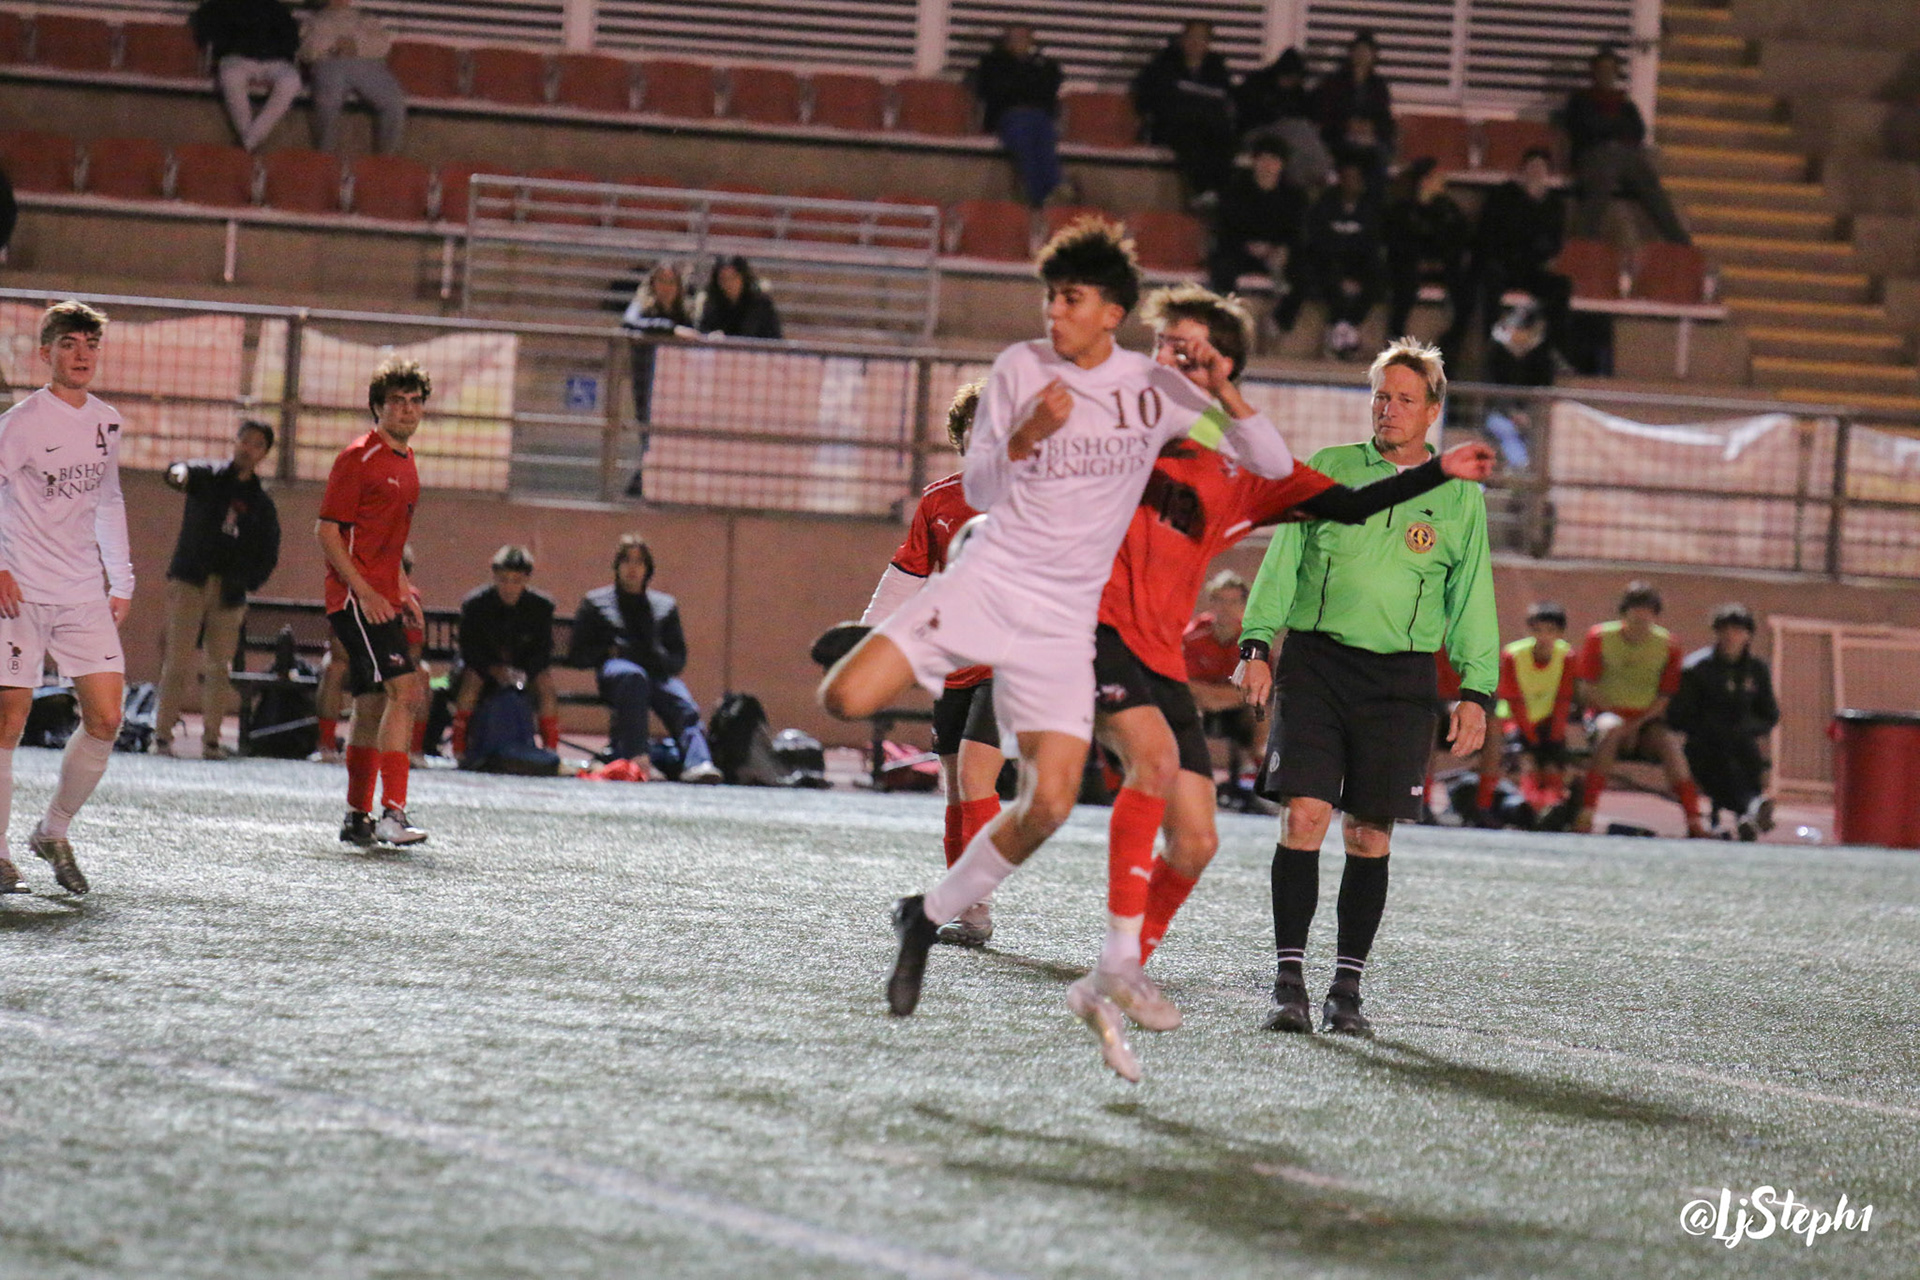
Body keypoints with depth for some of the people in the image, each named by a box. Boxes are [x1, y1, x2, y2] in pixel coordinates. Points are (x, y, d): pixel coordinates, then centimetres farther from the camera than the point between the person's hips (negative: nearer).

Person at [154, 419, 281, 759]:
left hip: (229, 592, 3)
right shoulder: (208, 477, 6)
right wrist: (179, 473, -42)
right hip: (190, 582, -3)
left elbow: (268, 555, 14)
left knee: (220, 667, 0)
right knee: (179, 662, -10)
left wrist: (244, 585, -3)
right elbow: (185, 473, -17)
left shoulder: (261, 504, 13)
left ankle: (211, 739, 7)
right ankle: (162, 733, -7)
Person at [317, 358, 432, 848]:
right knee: (403, 689, -20)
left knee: (372, 708, 13)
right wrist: (364, 591, -19)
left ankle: (357, 817, 21)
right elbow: (326, 530, -12)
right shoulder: (359, 458, -8)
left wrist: (403, 587, 19)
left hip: (382, 599, 9)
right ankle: (393, 813, -25)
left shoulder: (405, 462, 18)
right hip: (355, 597, -9)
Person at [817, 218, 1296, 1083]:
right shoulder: (1021, 367, 0)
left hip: (1063, 621, 1)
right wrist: (1027, 435, -19)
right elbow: (976, 491, 1)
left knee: (1048, 806, -12)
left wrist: (1224, 393, -16)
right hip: (988, 581, -1)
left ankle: (929, 917, 8)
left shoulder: (1154, 389, 1)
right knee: (844, 699, -23)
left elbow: (1274, 467, 2)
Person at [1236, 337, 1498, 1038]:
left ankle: (1346, 990, 10)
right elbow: (1282, 562, 9)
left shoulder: (1459, 497, 9)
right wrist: (1257, 644, -2)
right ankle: (1289, 980, -8)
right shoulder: (1326, 470, 8)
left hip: (1399, 678, 1)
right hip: (1314, 661, -1)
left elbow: (1472, 600, 12)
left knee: (1370, 834, 1)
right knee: (1305, 814, -12)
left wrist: (1476, 691, 3)